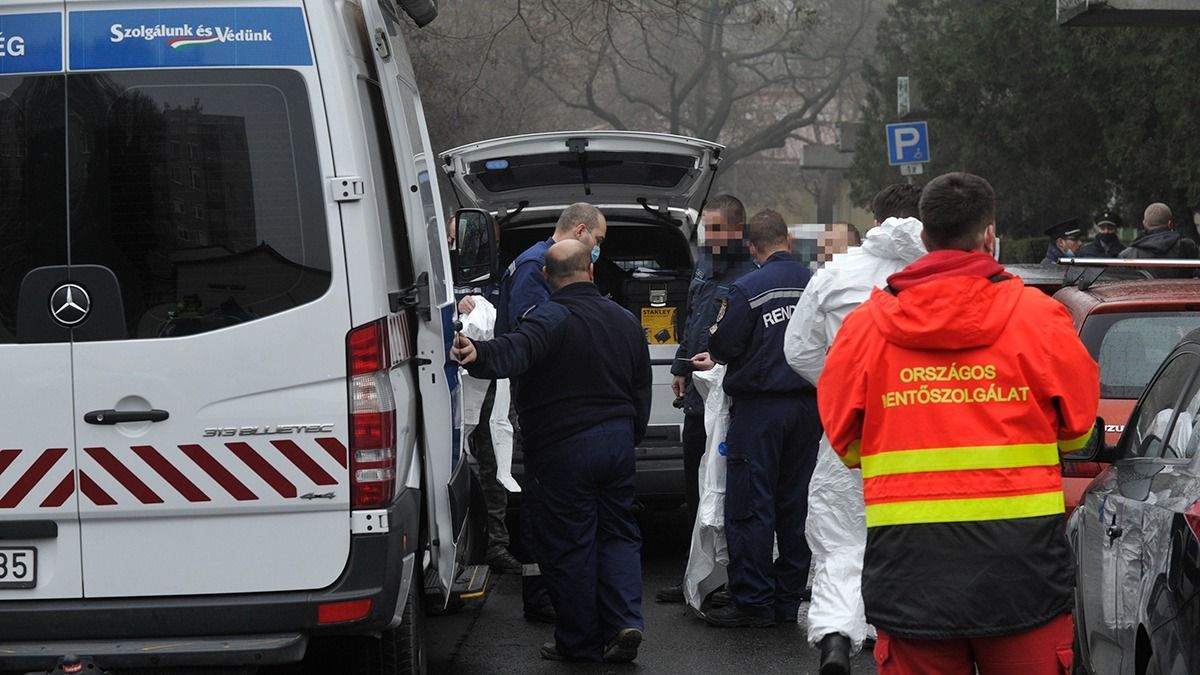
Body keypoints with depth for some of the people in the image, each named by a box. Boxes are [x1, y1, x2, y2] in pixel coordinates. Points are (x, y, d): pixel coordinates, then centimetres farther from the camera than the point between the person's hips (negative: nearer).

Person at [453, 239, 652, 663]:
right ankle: (625, 622, 2)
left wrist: (478, 355, -52)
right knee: (618, 532, 16)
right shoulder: (625, 321, 11)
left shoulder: (551, 318, -13)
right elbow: (641, 391, 19)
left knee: (570, 544, 2)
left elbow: (518, 351, -36)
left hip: (564, 446, -6)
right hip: (618, 442, 6)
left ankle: (580, 642, 8)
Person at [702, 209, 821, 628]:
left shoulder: (748, 289, -13)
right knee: (794, 505, 12)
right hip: (806, 404, 5)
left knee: (750, 507, 0)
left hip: (759, 408, -5)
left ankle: (753, 603, 0)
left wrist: (717, 329, 13)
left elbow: (725, 347, -13)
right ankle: (788, 600, 17)